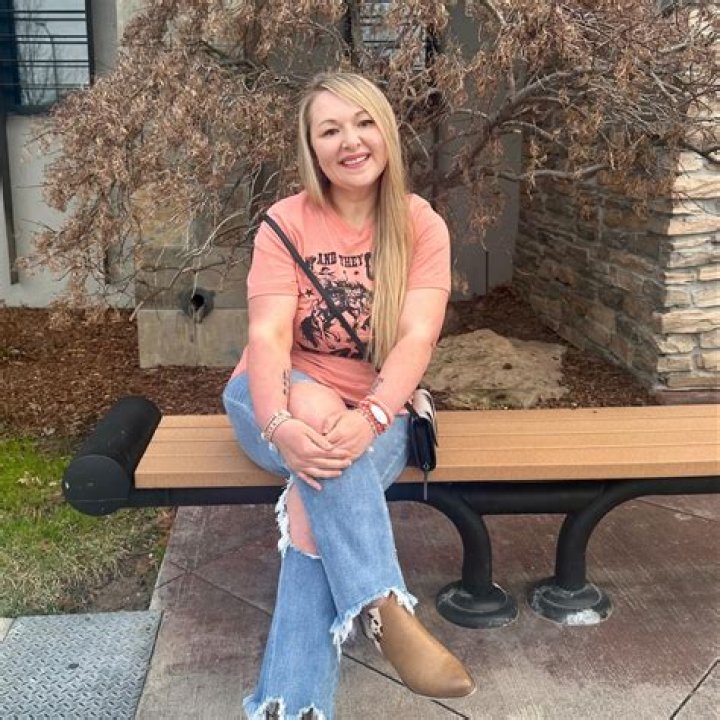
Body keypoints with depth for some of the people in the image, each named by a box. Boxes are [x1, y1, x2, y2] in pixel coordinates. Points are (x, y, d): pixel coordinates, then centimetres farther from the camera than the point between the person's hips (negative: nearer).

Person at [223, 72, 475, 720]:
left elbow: (417, 337, -17)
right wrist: (280, 424, -38)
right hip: (282, 402, 0)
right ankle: (384, 610, -38)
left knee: (323, 505, -32)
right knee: (314, 404, -37)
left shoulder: (422, 226, -3)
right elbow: (269, 334, -17)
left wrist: (370, 418, -36)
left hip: (375, 414, 0)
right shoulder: (287, 222, -5)